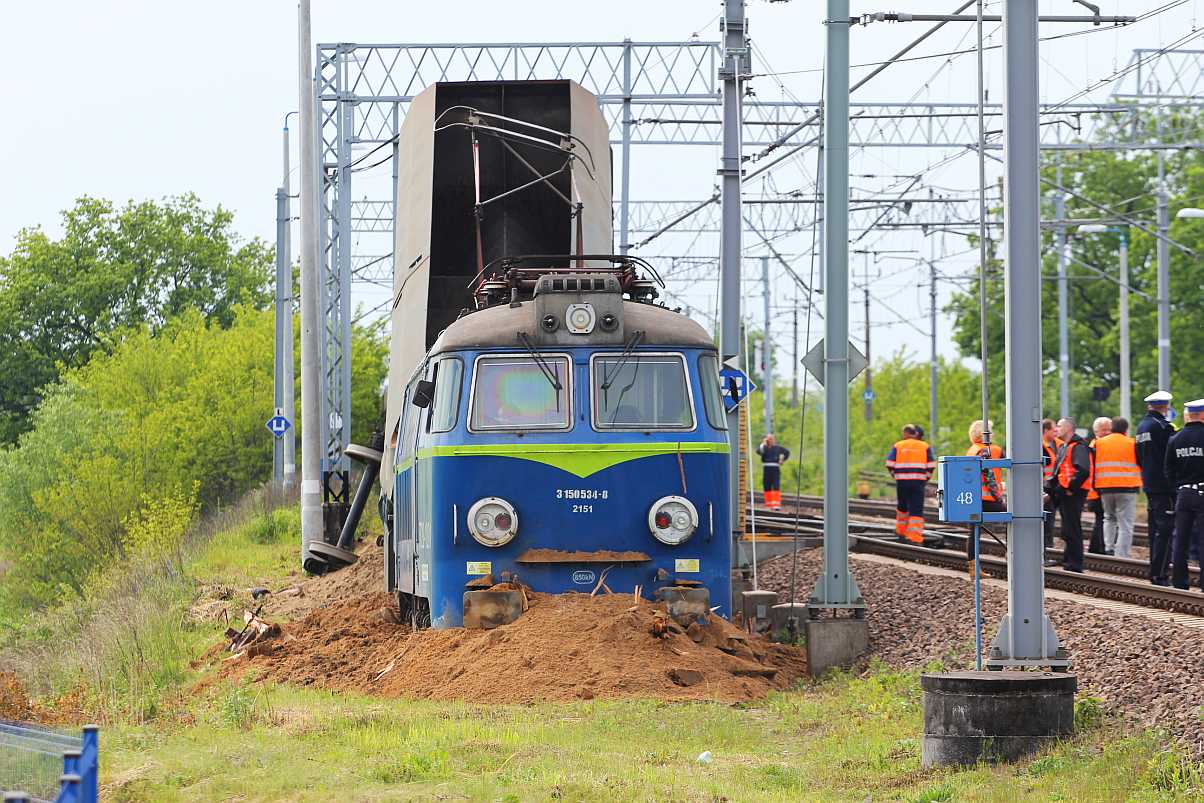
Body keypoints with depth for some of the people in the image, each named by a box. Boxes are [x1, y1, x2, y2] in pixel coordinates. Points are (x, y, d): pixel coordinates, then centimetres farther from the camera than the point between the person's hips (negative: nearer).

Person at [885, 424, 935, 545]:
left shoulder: (897, 446, 7)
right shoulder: (925, 447, 8)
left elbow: (890, 464, -2)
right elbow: (931, 465, 0)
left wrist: (895, 476, 13)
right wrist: (926, 479, 11)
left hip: (902, 481, 1)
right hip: (918, 482, -1)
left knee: (902, 506, 22)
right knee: (917, 510, -3)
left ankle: (901, 532, 33)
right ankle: (915, 536, -14)